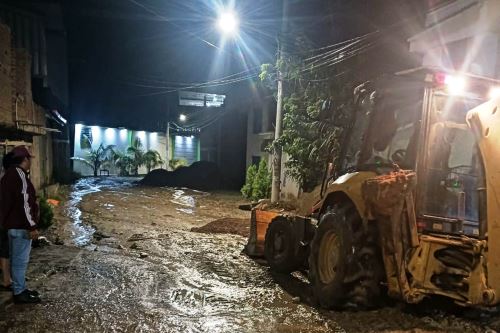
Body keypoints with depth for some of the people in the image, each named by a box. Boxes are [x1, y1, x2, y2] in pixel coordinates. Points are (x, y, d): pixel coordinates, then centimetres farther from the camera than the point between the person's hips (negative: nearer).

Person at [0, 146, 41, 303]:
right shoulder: (19, 174, -18)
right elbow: (24, 203, -23)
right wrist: (32, 227, -20)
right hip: (20, 226, -10)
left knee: (17, 259, 17)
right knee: (20, 260, 0)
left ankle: (20, 289, 27)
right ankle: (19, 293, 9)